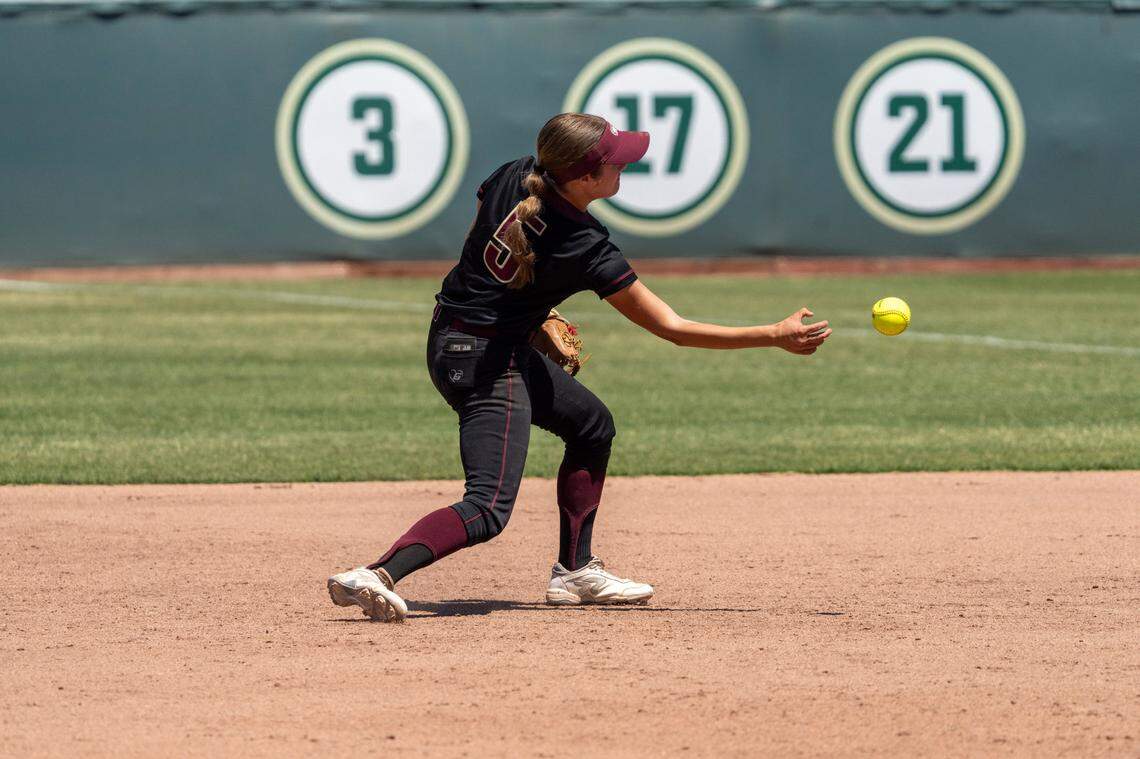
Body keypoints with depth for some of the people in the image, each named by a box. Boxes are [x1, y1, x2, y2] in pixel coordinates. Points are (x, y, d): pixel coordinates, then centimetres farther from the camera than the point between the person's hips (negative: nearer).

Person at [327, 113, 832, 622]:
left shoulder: (514, 178, -7)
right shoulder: (587, 250, -23)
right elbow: (671, 327, -18)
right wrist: (777, 337, -16)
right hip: (485, 364, -9)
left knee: (593, 425, 23)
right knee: (488, 509, -15)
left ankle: (574, 571, 27)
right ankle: (377, 576, -31)